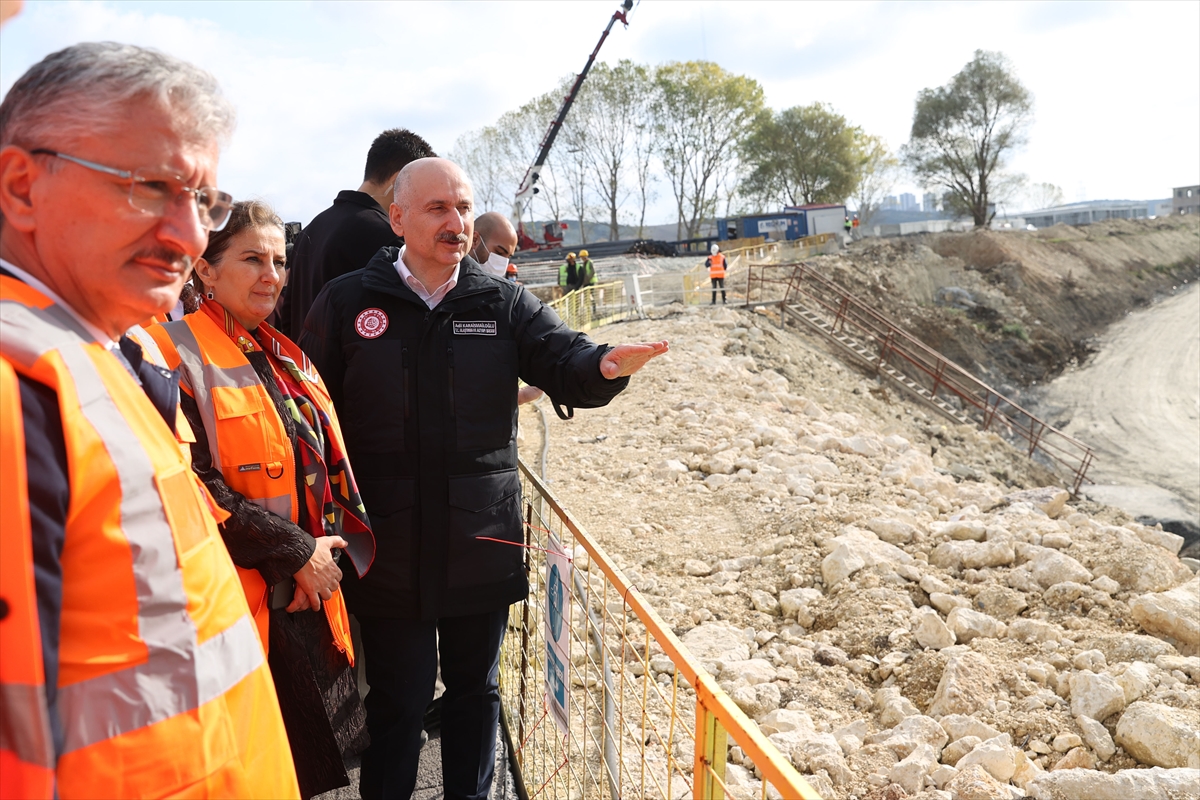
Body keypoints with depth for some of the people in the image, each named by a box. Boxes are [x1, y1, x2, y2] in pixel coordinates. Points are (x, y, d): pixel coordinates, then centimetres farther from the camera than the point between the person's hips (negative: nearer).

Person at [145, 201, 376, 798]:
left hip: (309, 597, 8)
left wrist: (330, 544, 7)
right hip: (244, 606, -7)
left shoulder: (285, 357, 13)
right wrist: (295, 551, -17)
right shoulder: (176, 353, -12)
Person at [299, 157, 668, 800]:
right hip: (387, 550, -2)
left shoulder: (503, 304, 2)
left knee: (475, 689, 19)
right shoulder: (347, 303, -3)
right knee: (398, 699, 12)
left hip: (482, 545, 2)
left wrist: (606, 364, -30)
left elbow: (565, 365, -6)